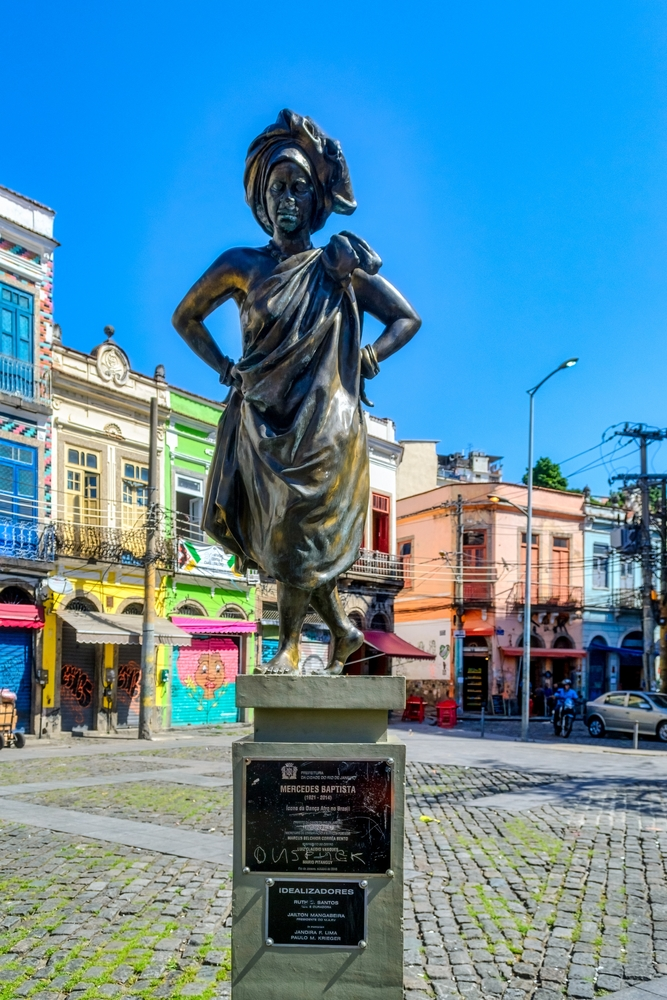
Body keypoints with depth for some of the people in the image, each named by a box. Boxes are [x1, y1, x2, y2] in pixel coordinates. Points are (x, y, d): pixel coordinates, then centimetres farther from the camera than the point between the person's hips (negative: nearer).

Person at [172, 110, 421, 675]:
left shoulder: (340, 266, 4)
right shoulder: (241, 266, 7)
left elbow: (407, 319, 11)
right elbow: (186, 317, 20)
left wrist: (367, 359, -5)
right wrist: (225, 368, 7)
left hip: (324, 421, -2)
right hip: (262, 420, 2)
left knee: (300, 524, -9)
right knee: (283, 530, 0)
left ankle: (290, 643, 4)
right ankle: (343, 629, 18)